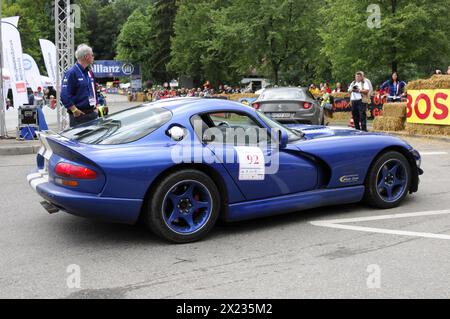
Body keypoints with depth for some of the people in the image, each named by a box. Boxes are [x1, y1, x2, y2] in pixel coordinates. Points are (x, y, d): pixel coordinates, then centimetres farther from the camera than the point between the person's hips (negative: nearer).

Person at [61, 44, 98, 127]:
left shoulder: (89, 72, 16)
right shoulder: (72, 73, -11)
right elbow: (64, 95, -18)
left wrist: (96, 106, 15)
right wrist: (75, 110, -18)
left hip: (92, 114, 8)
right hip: (79, 115, -8)